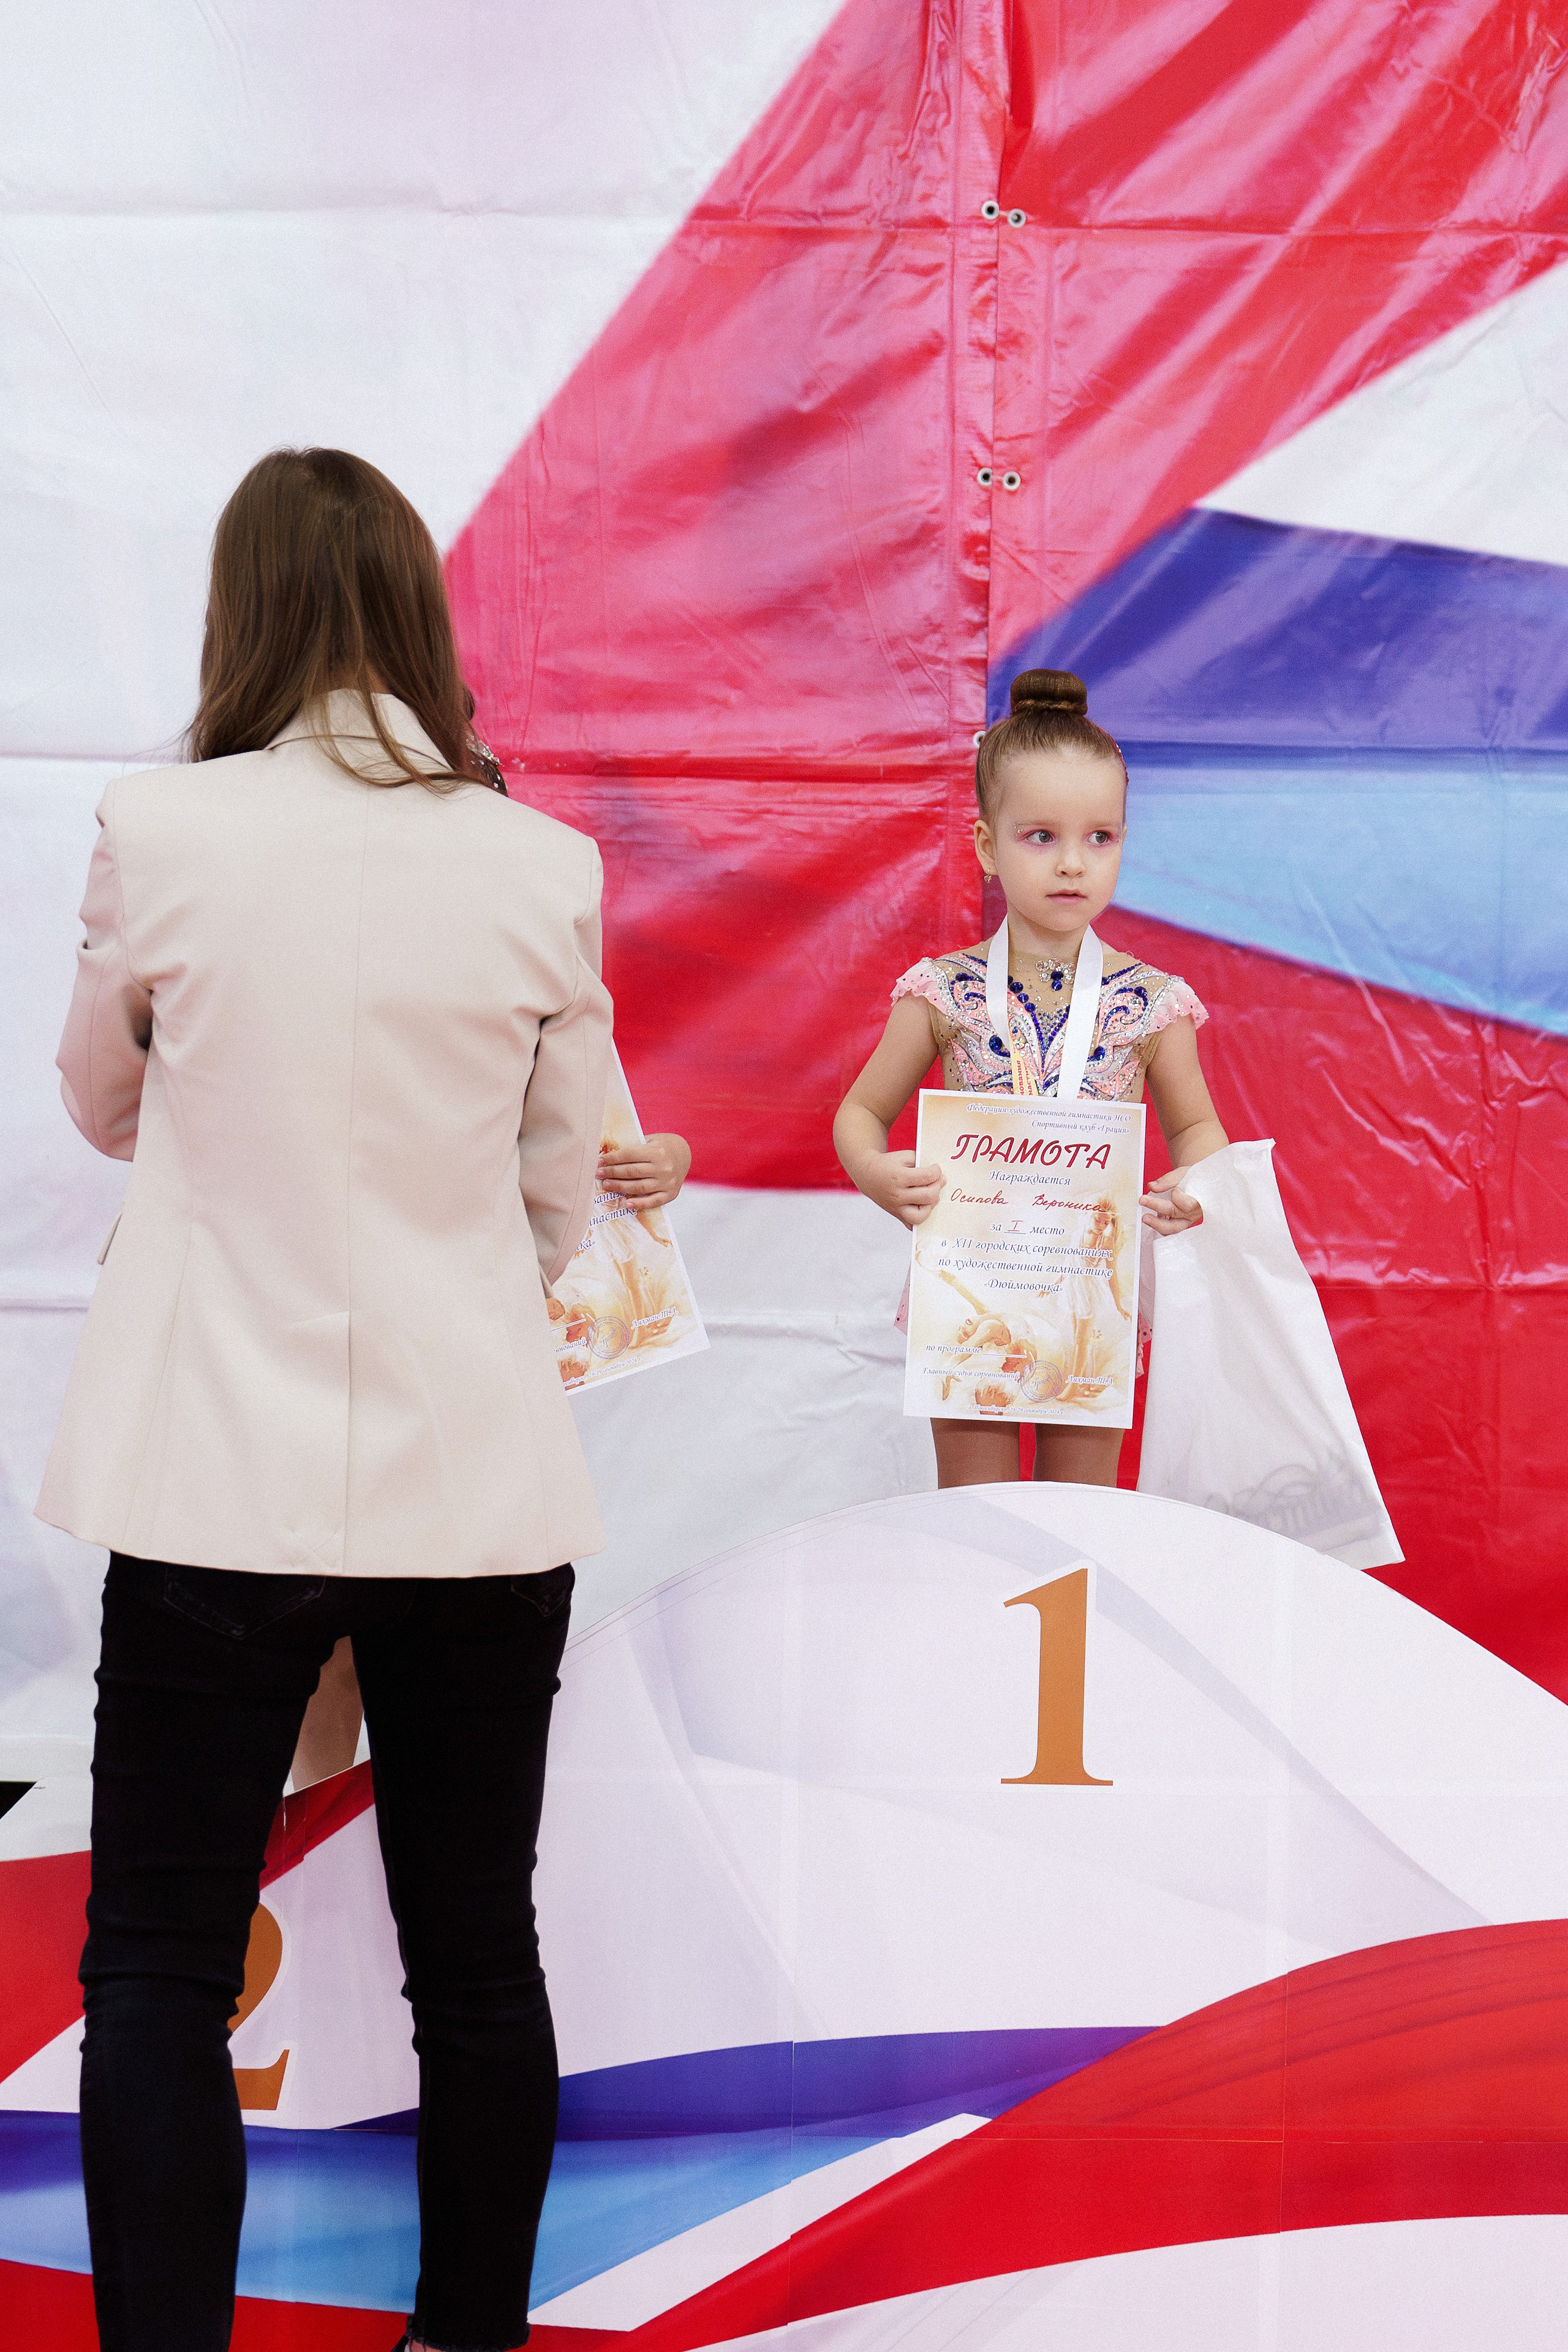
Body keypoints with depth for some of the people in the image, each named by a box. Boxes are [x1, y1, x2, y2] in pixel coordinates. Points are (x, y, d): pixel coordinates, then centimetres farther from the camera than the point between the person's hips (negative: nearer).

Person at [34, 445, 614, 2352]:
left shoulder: (159, 837, -6)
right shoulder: (541, 867, -1)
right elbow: (562, 1196, 8)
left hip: (221, 1476, -2)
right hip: (479, 1476, 2)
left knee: (157, 1970, 7)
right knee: (478, 1957, 14)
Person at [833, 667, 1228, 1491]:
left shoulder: (1150, 1003, -5)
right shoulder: (944, 993, -7)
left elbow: (1195, 1127, 8)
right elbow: (860, 1113, 3)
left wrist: (1194, 1186, -14)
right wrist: (875, 1173, -19)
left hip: (1093, 1302, 1)